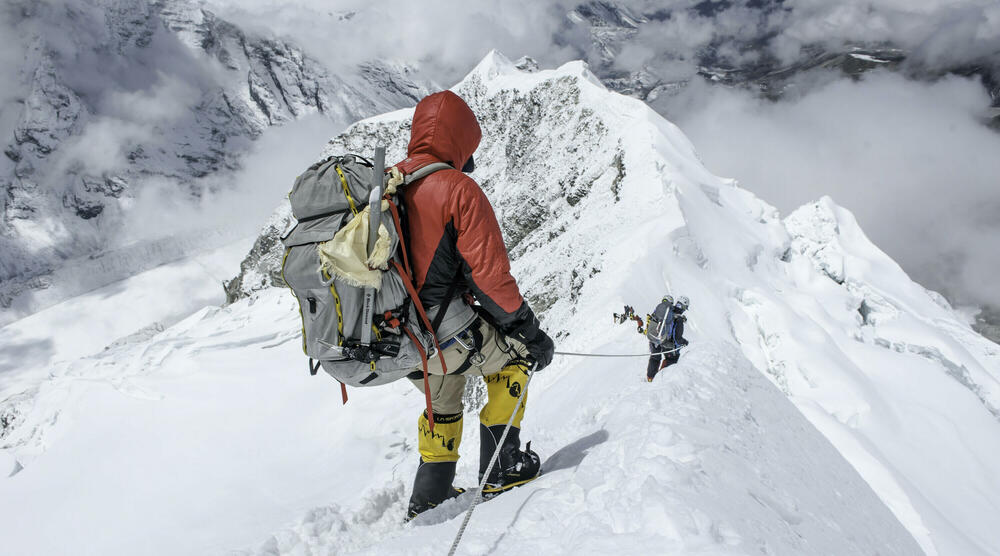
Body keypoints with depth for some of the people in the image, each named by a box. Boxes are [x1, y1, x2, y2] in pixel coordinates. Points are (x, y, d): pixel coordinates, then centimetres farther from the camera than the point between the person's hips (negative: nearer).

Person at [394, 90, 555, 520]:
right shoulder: (457, 189, -14)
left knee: (442, 402, 31)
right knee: (514, 353, 21)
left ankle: (429, 499, 37)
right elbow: (489, 273, -15)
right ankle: (502, 470, 20)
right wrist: (530, 331, -3)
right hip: (446, 336, -7)